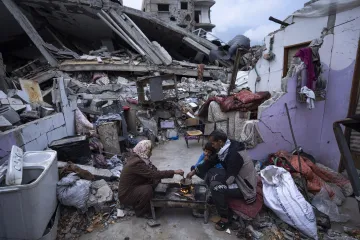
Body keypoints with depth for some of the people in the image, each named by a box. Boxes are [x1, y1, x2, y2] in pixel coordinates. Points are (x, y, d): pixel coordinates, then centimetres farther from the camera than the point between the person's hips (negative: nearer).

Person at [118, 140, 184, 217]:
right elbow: (154, 174, -34)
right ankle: (140, 211, -2)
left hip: (134, 187, 9)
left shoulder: (138, 157, -3)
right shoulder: (137, 163, -31)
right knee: (147, 190, -31)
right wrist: (174, 172, -29)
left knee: (156, 179, -2)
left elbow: (153, 170, 2)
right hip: (126, 194, -9)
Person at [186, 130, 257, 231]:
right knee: (211, 172, 3)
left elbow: (228, 179, -30)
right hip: (236, 178, 9)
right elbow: (211, 162, 8)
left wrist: (215, 179, -11)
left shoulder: (235, 154, -32)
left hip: (246, 188, -9)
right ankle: (215, 199, 18)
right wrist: (194, 171, 8)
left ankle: (226, 219, -6)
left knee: (215, 187, -27)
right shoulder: (226, 148, -4)